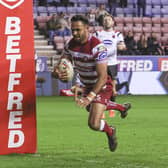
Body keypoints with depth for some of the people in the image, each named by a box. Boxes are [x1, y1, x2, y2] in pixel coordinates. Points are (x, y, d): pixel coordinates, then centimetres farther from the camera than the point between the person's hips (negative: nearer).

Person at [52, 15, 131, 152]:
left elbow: (102, 76, -34)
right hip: (87, 86, 8)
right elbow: (61, 66, -7)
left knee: (94, 124, -18)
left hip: (101, 87, -8)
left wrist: (90, 97, -42)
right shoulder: (71, 44, -11)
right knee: (91, 108, 34)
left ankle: (110, 131, 19)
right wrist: (58, 73, -33)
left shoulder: (97, 47, -32)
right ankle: (122, 107, 60)